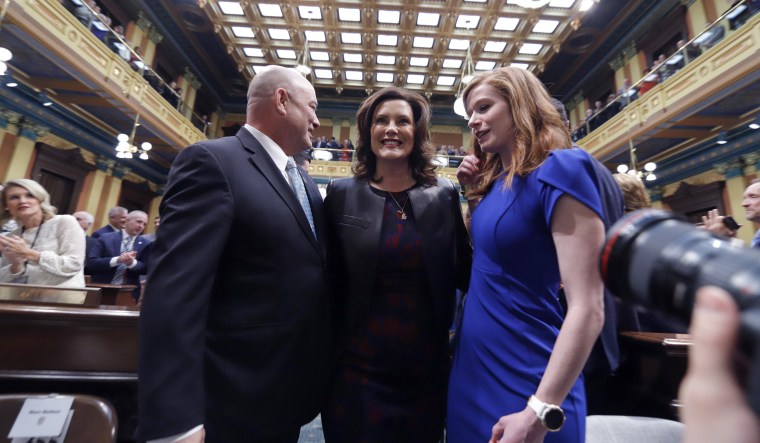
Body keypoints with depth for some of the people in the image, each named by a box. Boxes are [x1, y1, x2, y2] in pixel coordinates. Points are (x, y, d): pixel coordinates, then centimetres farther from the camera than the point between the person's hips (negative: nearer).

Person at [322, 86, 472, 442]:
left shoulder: (443, 194, -2)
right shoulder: (341, 193, -4)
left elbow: (463, 274, 1)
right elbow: (329, 275, 1)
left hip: (427, 363, 2)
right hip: (358, 363, -1)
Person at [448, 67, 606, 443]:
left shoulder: (560, 168, -16)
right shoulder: (496, 181, 6)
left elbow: (587, 308, -20)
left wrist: (541, 411, -23)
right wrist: (474, 193, 4)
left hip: (524, 381, -8)